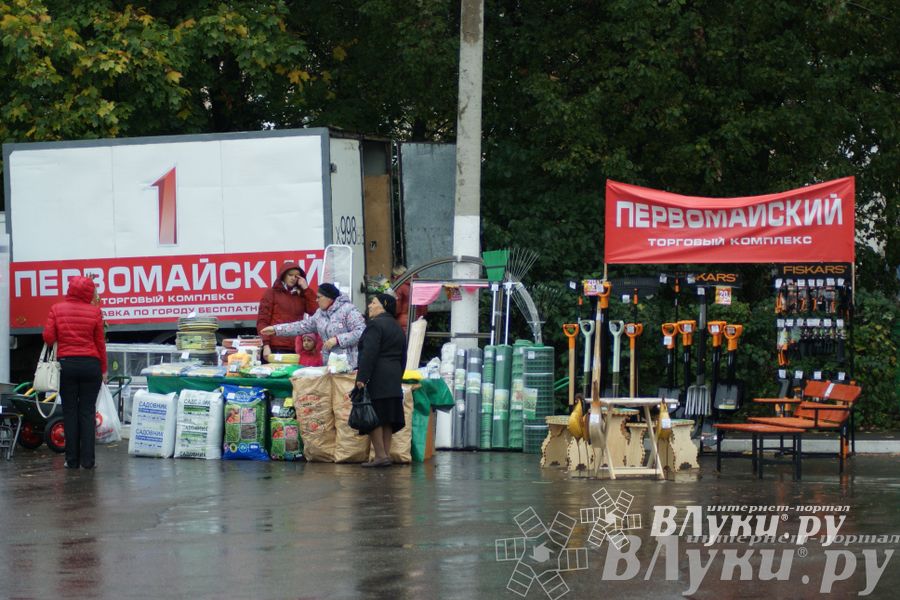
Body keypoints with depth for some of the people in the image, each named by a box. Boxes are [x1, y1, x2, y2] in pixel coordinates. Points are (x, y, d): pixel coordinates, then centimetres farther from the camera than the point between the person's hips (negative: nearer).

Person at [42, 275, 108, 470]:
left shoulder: (57, 309, 0)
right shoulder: (94, 311, -2)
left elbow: (48, 338, -4)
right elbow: (100, 343, 0)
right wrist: (103, 370, 9)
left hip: (66, 364, 1)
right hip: (91, 365, -1)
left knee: (69, 412, 6)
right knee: (87, 412, 4)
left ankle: (72, 460, 5)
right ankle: (87, 459, 1)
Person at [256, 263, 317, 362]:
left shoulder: (300, 295, 18)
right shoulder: (271, 293, 6)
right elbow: (262, 321, 0)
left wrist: (306, 289, 3)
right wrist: (266, 345, -12)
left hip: (297, 349, 4)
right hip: (276, 348, -4)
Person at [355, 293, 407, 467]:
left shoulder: (375, 325, -10)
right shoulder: (397, 327, 18)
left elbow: (369, 353, -19)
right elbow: (403, 356, 20)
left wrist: (361, 378, -21)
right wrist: (398, 377, 24)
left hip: (376, 380, -9)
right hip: (393, 379, 9)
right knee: (387, 419, 11)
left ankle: (380, 455, -10)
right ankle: (386, 454, 11)